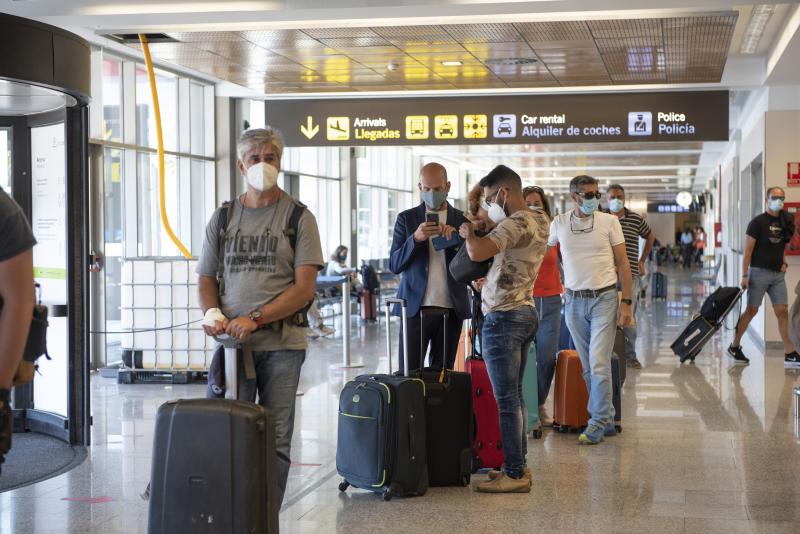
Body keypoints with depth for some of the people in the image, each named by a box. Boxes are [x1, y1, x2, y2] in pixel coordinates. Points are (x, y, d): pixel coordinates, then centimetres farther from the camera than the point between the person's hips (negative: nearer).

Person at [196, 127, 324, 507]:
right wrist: (213, 314, -6)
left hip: (281, 343, -2)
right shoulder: (222, 218, 12)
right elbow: (206, 278, 15)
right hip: (232, 342, 2)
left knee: (275, 441, 2)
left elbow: (305, 287, -6)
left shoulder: (298, 217, 2)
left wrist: (255, 317, -16)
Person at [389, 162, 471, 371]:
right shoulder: (407, 219, 5)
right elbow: (394, 265, -1)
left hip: (451, 308, 1)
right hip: (415, 307, -1)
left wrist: (455, 237, -15)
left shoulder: (462, 220, 7)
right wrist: (416, 238, -16)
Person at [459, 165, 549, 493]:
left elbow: (477, 253, -32)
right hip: (526, 311, 10)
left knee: (507, 399, -6)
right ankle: (518, 466, 20)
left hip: (503, 318, -10)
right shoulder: (539, 220, 12)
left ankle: (515, 475, -3)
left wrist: (469, 232, -12)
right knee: (514, 396, 15)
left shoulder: (516, 223, -18)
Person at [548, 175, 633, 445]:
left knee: (598, 364, -10)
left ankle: (598, 422, -4)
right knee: (588, 367, 8)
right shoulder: (559, 224, 3)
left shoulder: (609, 221, -2)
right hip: (574, 301, 3)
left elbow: (623, 263, 0)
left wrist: (626, 302, -5)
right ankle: (607, 418, 18)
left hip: (604, 299, -3)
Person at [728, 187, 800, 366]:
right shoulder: (758, 222, -8)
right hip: (759, 272, -5)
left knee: (783, 312, 0)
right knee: (751, 310, 0)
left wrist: (784, 262, 5)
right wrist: (745, 275, -16)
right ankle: (734, 347, 14)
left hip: (778, 274, 5)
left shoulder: (785, 223, 11)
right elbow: (747, 250, -10)